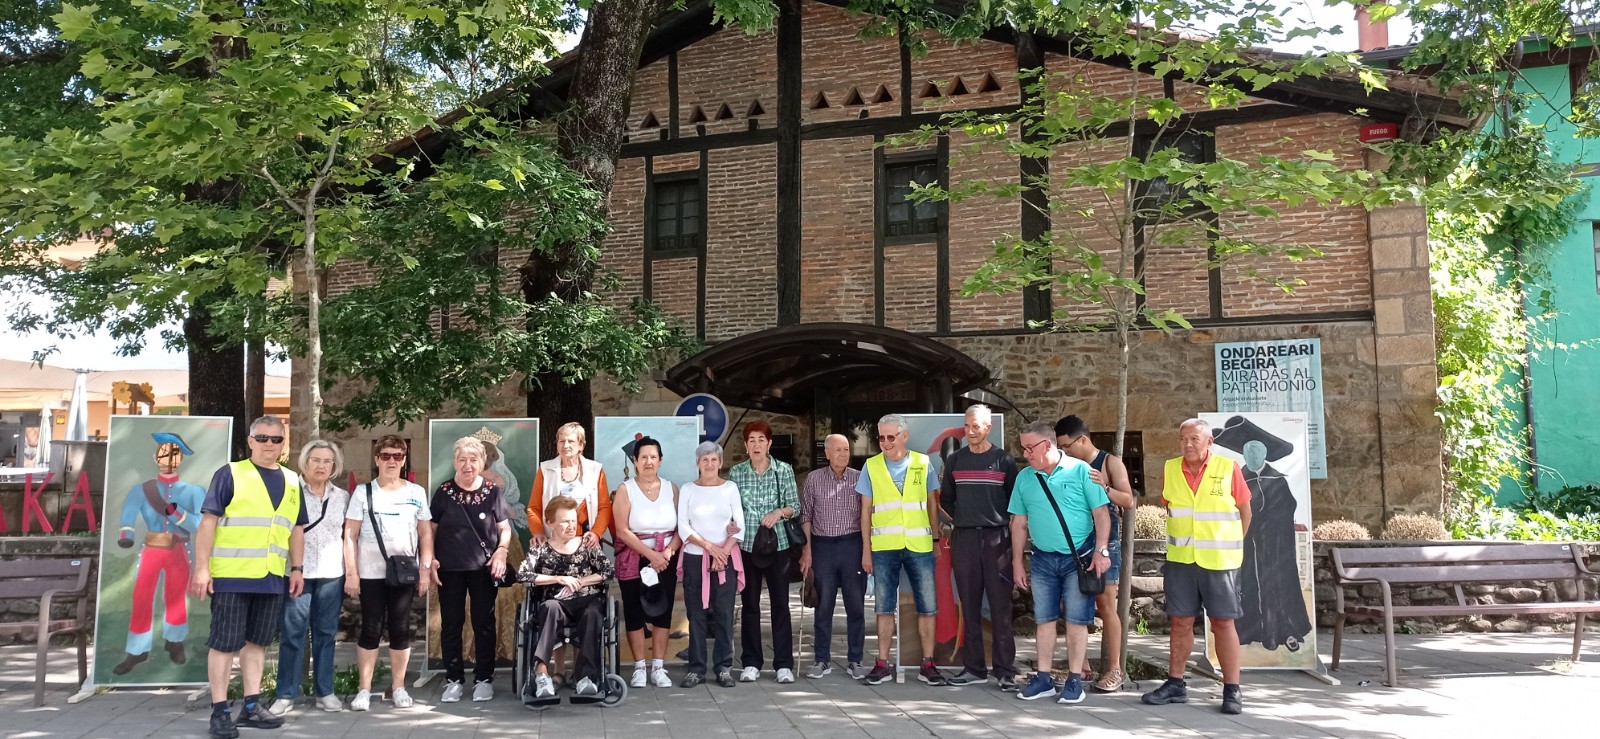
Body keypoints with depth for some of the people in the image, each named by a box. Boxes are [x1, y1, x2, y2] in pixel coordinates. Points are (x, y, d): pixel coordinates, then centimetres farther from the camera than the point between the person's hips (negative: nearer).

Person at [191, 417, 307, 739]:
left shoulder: (291, 481, 13)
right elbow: (208, 521, -7)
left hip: (272, 578, 5)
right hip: (231, 575, -5)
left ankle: (251, 706, 20)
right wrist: (202, 567, -13)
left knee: (257, 641, 12)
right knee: (225, 643, 1)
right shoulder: (230, 474, -4)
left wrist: (297, 569, 12)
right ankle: (219, 712, 9)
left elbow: (296, 529, 18)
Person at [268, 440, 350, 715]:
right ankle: (286, 694, 9)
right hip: (296, 573, -3)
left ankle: (324, 691, 16)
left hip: (331, 574, 3)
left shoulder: (343, 497, 10)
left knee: (326, 633, 8)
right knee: (292, 633, -1)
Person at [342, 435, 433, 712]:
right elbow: (350, 536, 0)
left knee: (401, 629, 4)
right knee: (371, 629, 2)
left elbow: (426, 534, 7)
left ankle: (398, 688, 13)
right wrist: (351, 572, -6)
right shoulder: (363, 492, 2)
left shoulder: (416, 492, 6)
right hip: (371, 573, -1)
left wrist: (426, 570, 0)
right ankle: (364, 689, 10)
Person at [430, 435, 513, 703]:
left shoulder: (492, 491, 1)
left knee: (484, 624, 6)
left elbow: (505, 528, 6)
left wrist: (502, 551, -10)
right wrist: (430, 559, -3)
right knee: (451, 624, 6)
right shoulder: (444, 491, 2)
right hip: (450, 569, 1)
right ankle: (453, 680, 17)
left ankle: (484, 679, 16)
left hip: (484, 568, 0)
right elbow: (430, 529, 6)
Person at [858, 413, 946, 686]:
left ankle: (927, 665, 11)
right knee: (885, 608, 6)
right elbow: (866, 511, 7)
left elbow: (932, 505, 11)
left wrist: (938, 539, 5)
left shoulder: (923, 463, 4)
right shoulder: (872, 466, 4)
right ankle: (883, 664, 14)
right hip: (884, 548, 0)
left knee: (927, 607, 1)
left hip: (919, 546, 0)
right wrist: (866, 550, 3)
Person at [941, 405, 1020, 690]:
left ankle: (1006, 671, 2)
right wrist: (960, 519, 10)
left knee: (1000, 607, -3)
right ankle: (974, 668, 11)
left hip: (996, 538, -2)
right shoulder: (955, 460, 11)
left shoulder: (1003, 460, 3)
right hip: (963, 539, 3)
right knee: (969, 606, 5)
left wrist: (1002, 522, 1)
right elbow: (946, 499, 20)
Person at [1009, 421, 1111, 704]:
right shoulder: (1024, 478, 5)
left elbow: (1101, 513, -6)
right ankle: (1044, 679, 17)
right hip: (1042, 560, 4)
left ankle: (1074, 681, 10)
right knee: (1044, 619, 8)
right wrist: (1017, 562, 8)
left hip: (1079, 558, -4)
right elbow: (1019, 524, 10)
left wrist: (1101, 551, -13)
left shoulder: (1080, 470, -7)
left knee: (1076, 621, 1)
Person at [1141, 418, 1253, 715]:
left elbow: (1245, 511, 3)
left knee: (1223, 623, 1)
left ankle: (1232, 690, 7)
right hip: (1180, 559, 3)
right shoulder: (1169, 470, 2)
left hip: (1218, 561, -3)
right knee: (1181, 622, 8)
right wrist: (1181, 541, 12)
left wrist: (1230, 546, 6)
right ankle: (1175, 684, 17)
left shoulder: (1228, 468, -6)